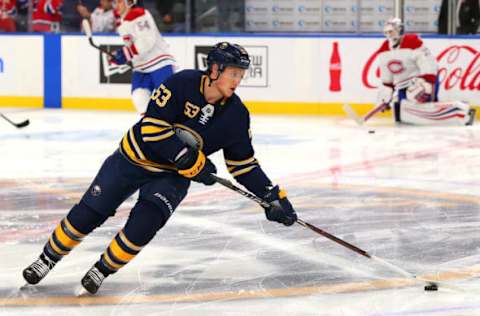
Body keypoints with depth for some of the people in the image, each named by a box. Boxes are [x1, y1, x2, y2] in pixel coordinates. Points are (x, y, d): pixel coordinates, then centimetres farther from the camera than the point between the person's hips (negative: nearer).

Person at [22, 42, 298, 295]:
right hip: (134, 158, -2)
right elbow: (153, 128, -27)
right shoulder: (182, 84, -23)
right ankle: (48, 259, 21)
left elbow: (244, 163, 1)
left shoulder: (236, 115, -9)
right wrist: (192, 161, -29)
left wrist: (273, 195, -6)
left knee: (145, 221, -22)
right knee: (87, 214, -2)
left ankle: (104, 269, 0)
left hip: (172, 176, 2)